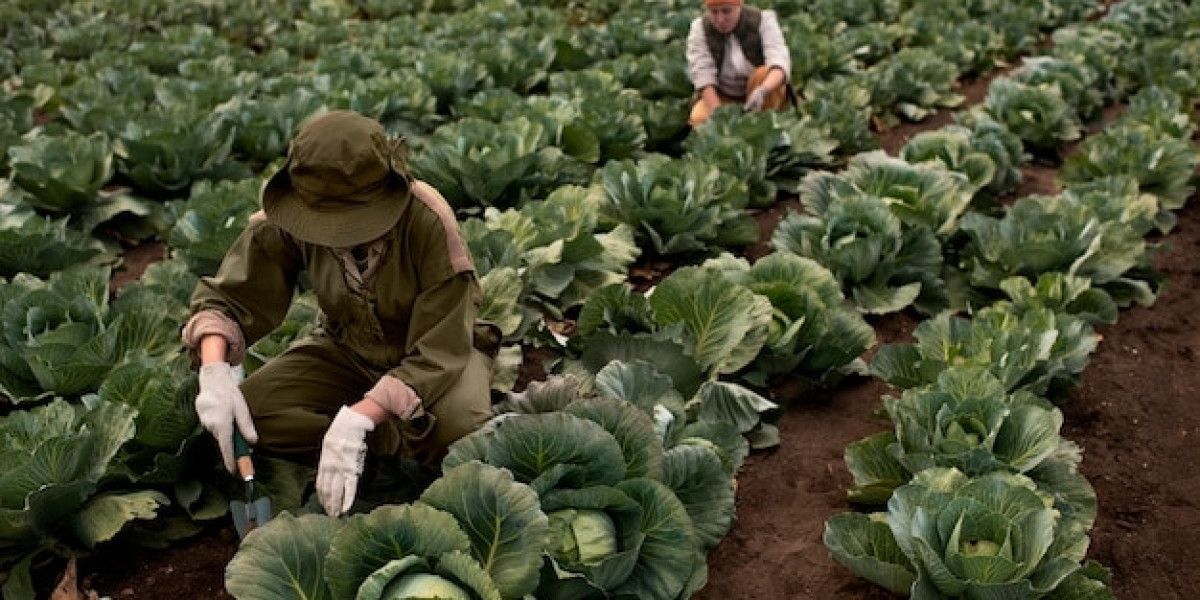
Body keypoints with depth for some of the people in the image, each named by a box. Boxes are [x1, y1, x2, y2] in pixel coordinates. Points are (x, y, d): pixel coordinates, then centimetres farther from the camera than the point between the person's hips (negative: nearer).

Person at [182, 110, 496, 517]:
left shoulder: (428, 221, -33)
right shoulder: (286, 219, -22)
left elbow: (438, 352, -32)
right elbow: (227, 297, -12)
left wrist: (357, 418, -44)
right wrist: (214, 370, -34)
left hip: (436, 350, -3)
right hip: (347, 349, 4)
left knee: (459, 427, -35)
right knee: (249, 409, -20)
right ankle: (407, 446, -16)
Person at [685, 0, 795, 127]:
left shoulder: (763, 20, -16)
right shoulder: (699, 28, -12)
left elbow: (780, 61, -31)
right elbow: (702, 74, -22)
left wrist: (762, 91, -52)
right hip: (724, 97, 1)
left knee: (764, 74, -32)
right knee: (698, 119, -27)